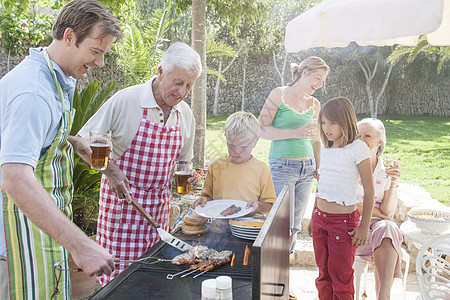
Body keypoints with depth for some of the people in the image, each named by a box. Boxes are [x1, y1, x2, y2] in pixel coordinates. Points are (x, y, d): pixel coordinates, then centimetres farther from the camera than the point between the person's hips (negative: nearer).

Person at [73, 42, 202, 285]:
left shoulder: (185, 114, 4)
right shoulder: (125, 100, -14)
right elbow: (82, 141, -9)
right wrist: (109, 169, -21)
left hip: (159, 204, 5)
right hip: (122, 199, -5)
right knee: (119, 275, 0)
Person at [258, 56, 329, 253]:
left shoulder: (314, 104, 12)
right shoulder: (279, 95, -3)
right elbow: (262, 129, -9)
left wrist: (319, 166, 12)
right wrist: (295, 133, -17)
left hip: (307, 168, 6)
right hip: (282, 167, -5)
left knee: (296, 225, 9)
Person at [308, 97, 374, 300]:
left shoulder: (357, 149, -11)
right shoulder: (326, 149, 8)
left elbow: (369, 190, -11)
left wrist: (364, 226, -12)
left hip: (344, 221, -6)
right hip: (320, 217, 6)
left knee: (340, 277, 6)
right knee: (324, 274, 16)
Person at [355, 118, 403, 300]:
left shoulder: (387, 172, 6)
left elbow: (388, 213, -3)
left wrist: (394, 184, -14)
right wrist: (376, 212, -7)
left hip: (378, 225, 2)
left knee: (387, 229, -34)